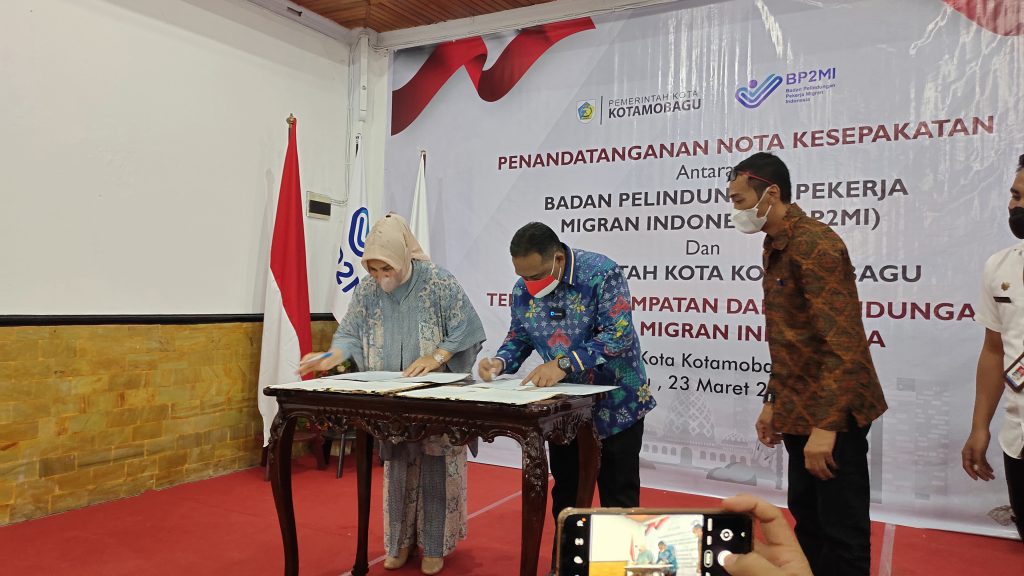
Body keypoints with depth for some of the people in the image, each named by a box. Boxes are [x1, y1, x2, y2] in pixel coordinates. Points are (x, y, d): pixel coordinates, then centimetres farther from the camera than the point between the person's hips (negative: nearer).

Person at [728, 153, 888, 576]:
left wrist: (825, 425, -26)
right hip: (799, 411, 9)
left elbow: (843, 344, -24)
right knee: (807, 519, 21)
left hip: (832, 414, -9)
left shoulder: (813, 244, -18)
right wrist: (773, 402, 18)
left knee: (842, 531, 4)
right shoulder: (776, 246, 12)